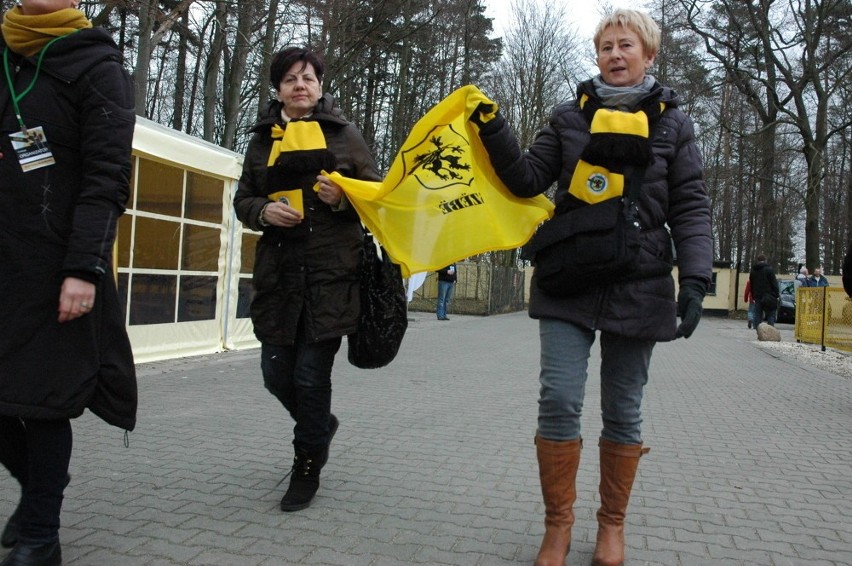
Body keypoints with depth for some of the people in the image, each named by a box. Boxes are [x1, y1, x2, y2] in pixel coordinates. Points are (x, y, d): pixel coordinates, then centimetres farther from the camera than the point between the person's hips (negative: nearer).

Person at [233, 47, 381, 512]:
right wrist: (265, 211, -5)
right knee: (276, 372, 4)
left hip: (332, 270, -3)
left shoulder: (343, 134, 8)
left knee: (312, 373, -4)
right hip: (279, 271, 4)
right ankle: (321, 425, 36)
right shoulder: (263, 139, 16)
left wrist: (342, 199, -13)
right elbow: (243, 200, 17)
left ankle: (307, 467, 17)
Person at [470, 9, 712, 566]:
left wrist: (695, 279, -10)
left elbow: (691, 207, 2)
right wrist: (495, 132, -10)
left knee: (623, 410, 8)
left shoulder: (673, 122, 7)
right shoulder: (570, 115, 10)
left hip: (638, 285, 0)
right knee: (559, 401, -6)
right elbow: (529, 179, 4)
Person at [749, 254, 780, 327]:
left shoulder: (752, 271, 11)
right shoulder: (769, 269, -6)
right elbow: (774, 283, -8)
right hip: (769, 296, -4)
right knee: (771, 315, 0)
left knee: (758, 315, 7)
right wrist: (777, 295, -4)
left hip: (757, 296, 4)